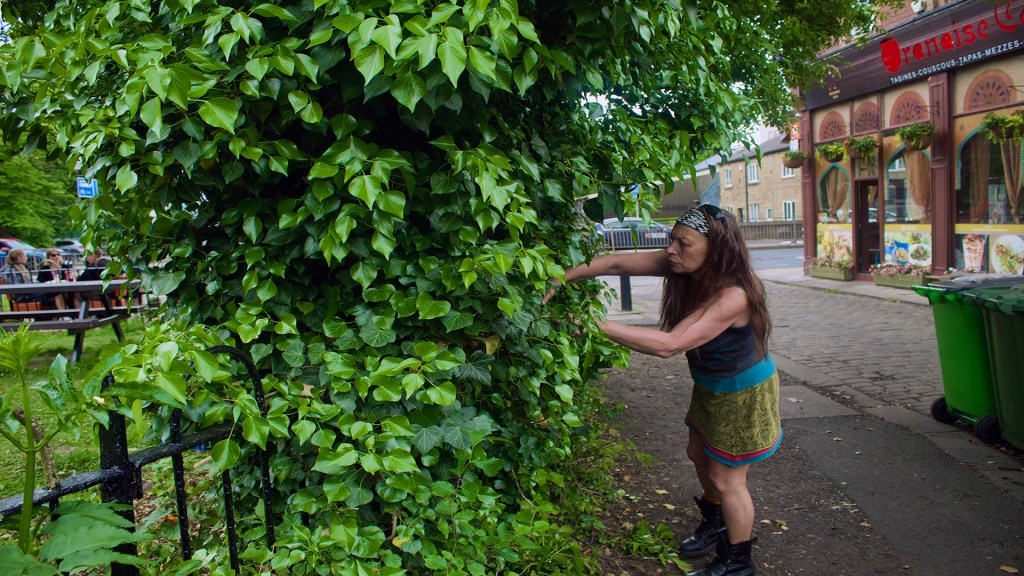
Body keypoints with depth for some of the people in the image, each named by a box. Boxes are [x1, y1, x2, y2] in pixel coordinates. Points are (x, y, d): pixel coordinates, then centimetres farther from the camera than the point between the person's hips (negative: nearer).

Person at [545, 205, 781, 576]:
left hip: (743, 394, -8)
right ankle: (715, 524, 51)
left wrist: (599, 325, -46)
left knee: (726, 479, 6)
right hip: (711, 386, 8)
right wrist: (557, 281, -23)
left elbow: (669, 344, -45)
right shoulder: (684, 266, -17)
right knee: (699, 455, 24)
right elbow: (616, 263, -16)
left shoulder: (732, 296, -38)